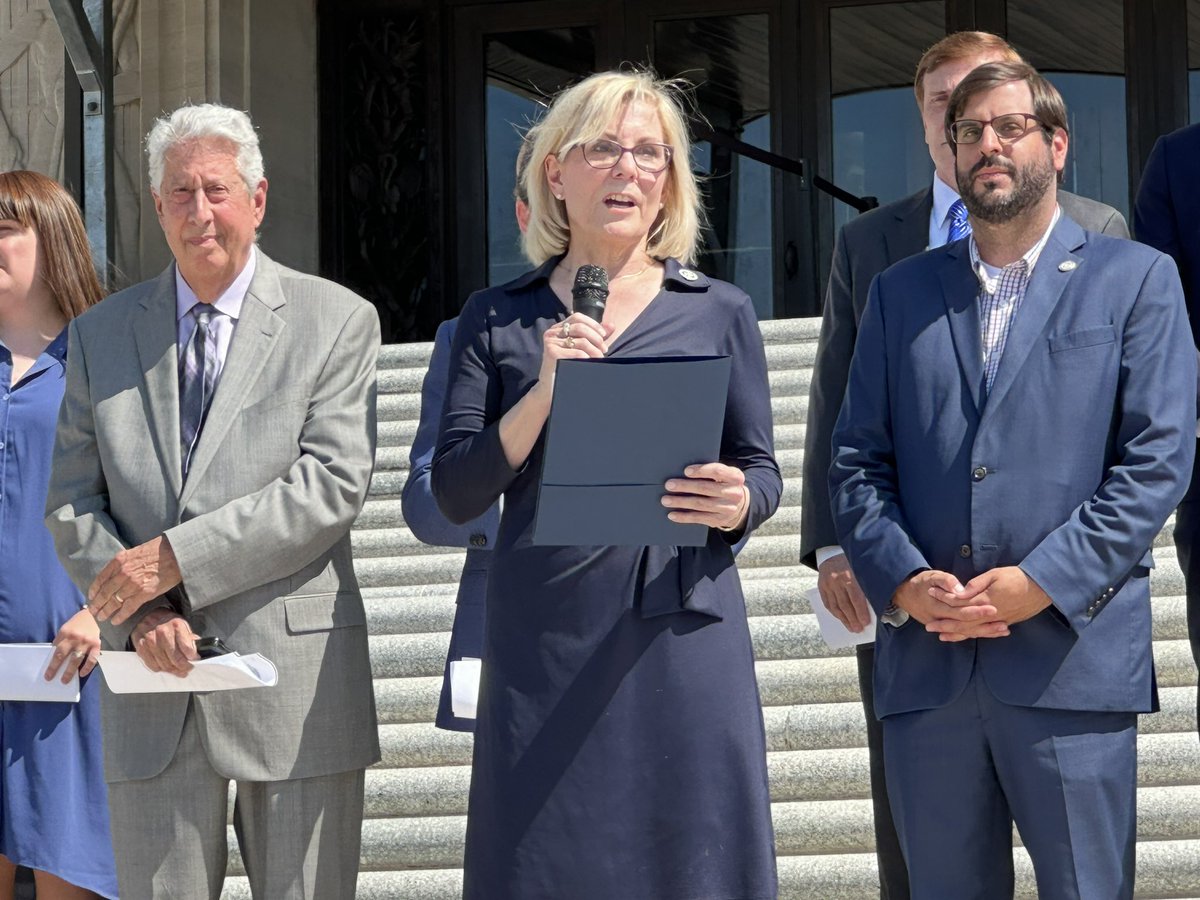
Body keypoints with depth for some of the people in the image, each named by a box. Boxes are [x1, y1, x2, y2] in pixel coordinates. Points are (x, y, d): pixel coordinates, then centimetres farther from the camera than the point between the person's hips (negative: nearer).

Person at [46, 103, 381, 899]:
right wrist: (139, 613, -9)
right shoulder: (100, 334, 12)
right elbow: (74, 505, 9)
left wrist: (175, 557, -15)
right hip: (154, 685, 3)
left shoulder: (337, 320, 2)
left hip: (294, 680, -2)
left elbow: (333, 485, -10)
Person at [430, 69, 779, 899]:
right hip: (543, 645, 0)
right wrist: (543, 395, -12)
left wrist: (737, 502, -13)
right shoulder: (496, 321, 8)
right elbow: (456, 494, 3)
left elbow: (763, 469, 10)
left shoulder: (720, 314, 9)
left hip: (680, 637, 0)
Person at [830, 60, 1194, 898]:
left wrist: (1040, 585, -12)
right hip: (924, 663, 3)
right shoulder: (901, 293, 17)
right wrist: (902, 581, -7)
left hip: (1072, 654, -3)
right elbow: (858, 460, 11)